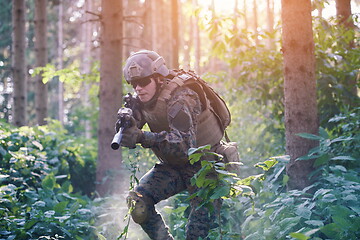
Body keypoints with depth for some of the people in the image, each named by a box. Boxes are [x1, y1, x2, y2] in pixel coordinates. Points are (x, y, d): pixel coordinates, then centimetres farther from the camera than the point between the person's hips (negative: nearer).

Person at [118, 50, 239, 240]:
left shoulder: (179, 99, -26)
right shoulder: (141, 100, -4)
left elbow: (186, 145, -39)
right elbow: (130, 138, -9)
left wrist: (143, 137, -49)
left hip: (204, 166, -7)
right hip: (172, 167, 7)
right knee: (137, 202, -12)